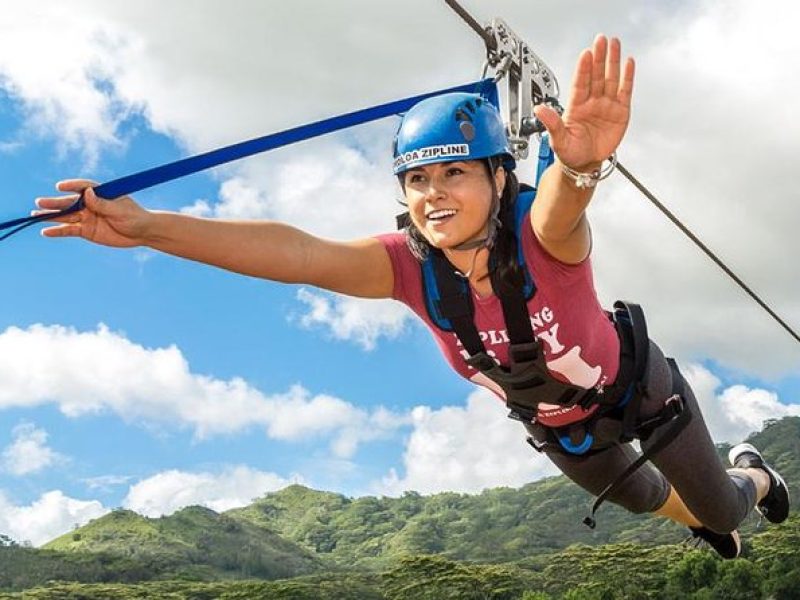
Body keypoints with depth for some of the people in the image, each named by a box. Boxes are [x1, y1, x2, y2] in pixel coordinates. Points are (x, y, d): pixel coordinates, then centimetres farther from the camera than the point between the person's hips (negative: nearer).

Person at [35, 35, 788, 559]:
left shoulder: (543, 236, -39)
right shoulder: (411, 265, -31)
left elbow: (560, 203, -64)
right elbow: (297, 253, -46)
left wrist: (580, 165, -90)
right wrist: (147, 227, -59)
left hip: (636, 387, -3)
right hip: (556, 426, 4)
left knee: (717, 506, 18)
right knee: (645, 499, 31)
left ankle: (751, 476, 55)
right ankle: (700, 518, 68)